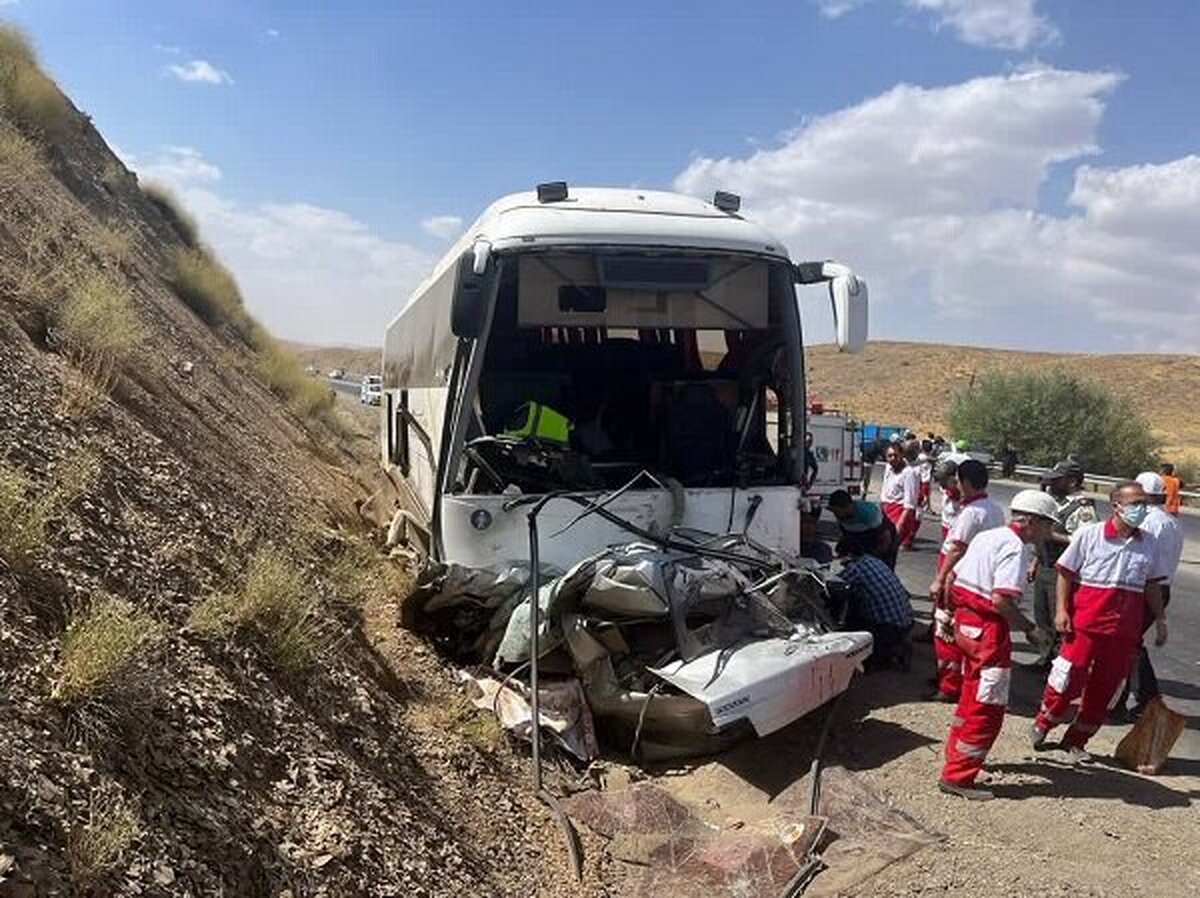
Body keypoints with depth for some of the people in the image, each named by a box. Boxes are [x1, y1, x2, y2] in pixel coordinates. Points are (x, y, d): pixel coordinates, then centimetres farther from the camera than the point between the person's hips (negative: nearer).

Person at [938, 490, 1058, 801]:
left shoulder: (987, 536, 12)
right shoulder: (1014, 548, -16)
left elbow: (952, 578, 15)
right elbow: (1001, 600, -25)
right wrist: (1029, 627, -13)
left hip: (965, 621, 10)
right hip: (988, 629, -10)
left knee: (973, 696, 25)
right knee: (987, 708, -2)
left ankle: (956, 754, 40)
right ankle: (958, 776, 2)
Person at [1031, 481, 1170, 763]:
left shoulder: (1149, 544, 7)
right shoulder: (1089, 534, -5)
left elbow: (1152, 585, 15)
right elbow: (1066, 573, -2)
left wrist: (1160, 620, 12)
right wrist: (1062, 610, -9)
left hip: (1125, 630, 4)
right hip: (1085, 622, -4)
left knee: (1104, 688, 9)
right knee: (1069, 678, -6)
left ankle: (1076, 741, 24)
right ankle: (1042, 725, 19)